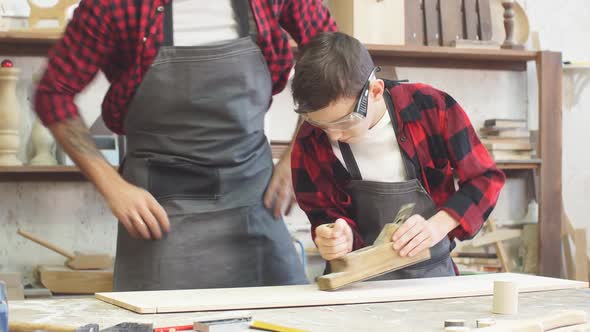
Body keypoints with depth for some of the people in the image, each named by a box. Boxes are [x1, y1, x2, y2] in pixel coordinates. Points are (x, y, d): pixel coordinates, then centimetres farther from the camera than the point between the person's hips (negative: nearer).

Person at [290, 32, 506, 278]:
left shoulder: (431, 108, -11)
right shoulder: (310, 144, -8)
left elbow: (486, 178, -3)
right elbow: (325, 214, 2)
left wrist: (437, 226, -18)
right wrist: (340, 237, -21)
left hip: (432, 272, -1)